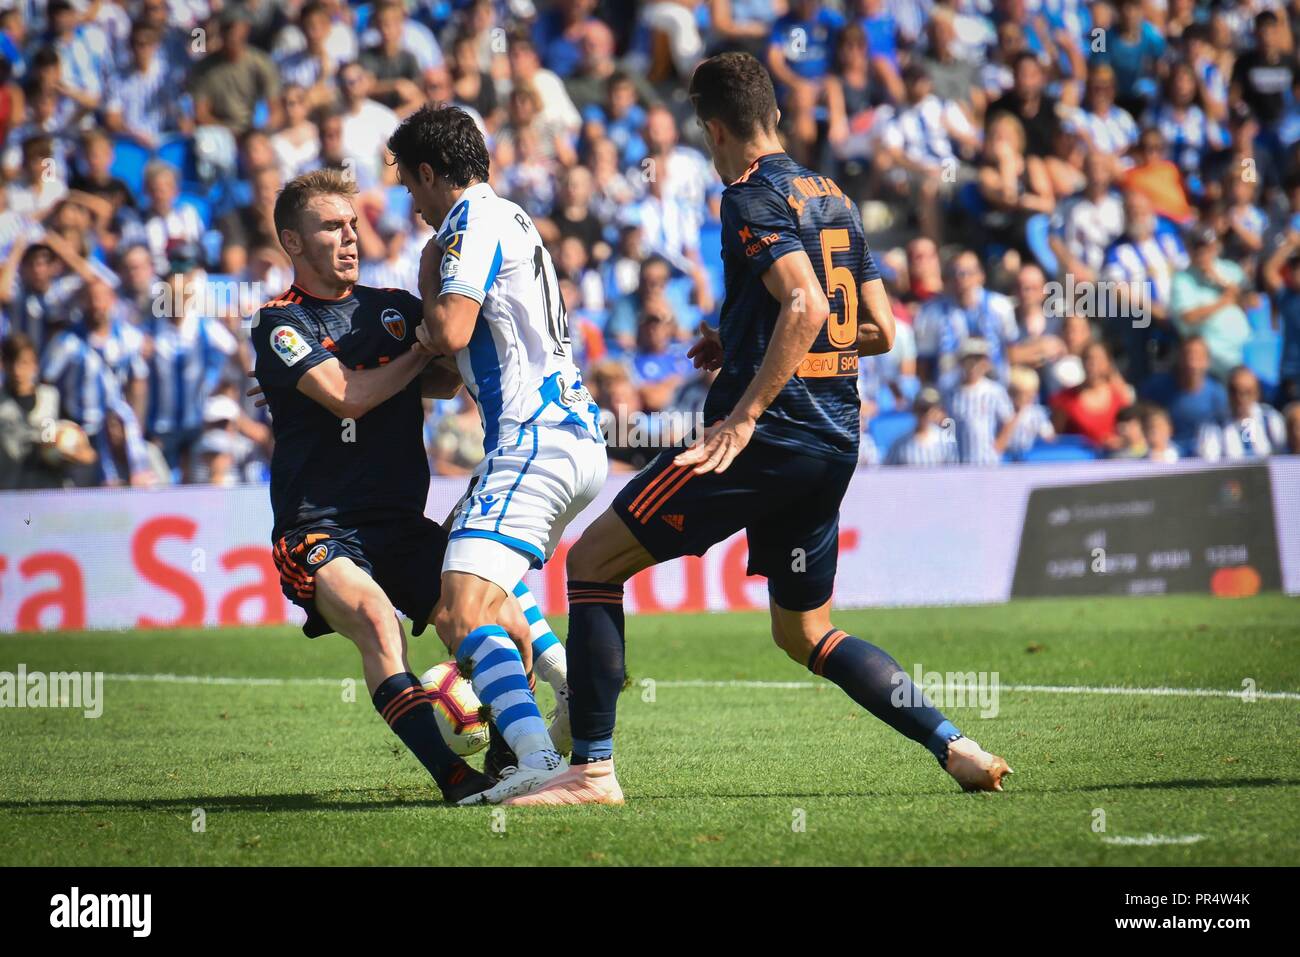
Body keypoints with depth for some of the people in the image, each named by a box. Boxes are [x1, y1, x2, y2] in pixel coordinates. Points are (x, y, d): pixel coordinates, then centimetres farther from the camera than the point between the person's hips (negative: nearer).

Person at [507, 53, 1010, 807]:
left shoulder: (754, 198, -9)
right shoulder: (835, 200, 16)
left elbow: (805, 305, -23)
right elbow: (880, 331, 20)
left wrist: (743, 417, -26)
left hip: (770, 435, -8)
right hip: (835, 443, 8)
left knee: (593, 560, 1)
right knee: (806, 633, 20)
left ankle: (593, 768, -3)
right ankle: (956, 747, 8)